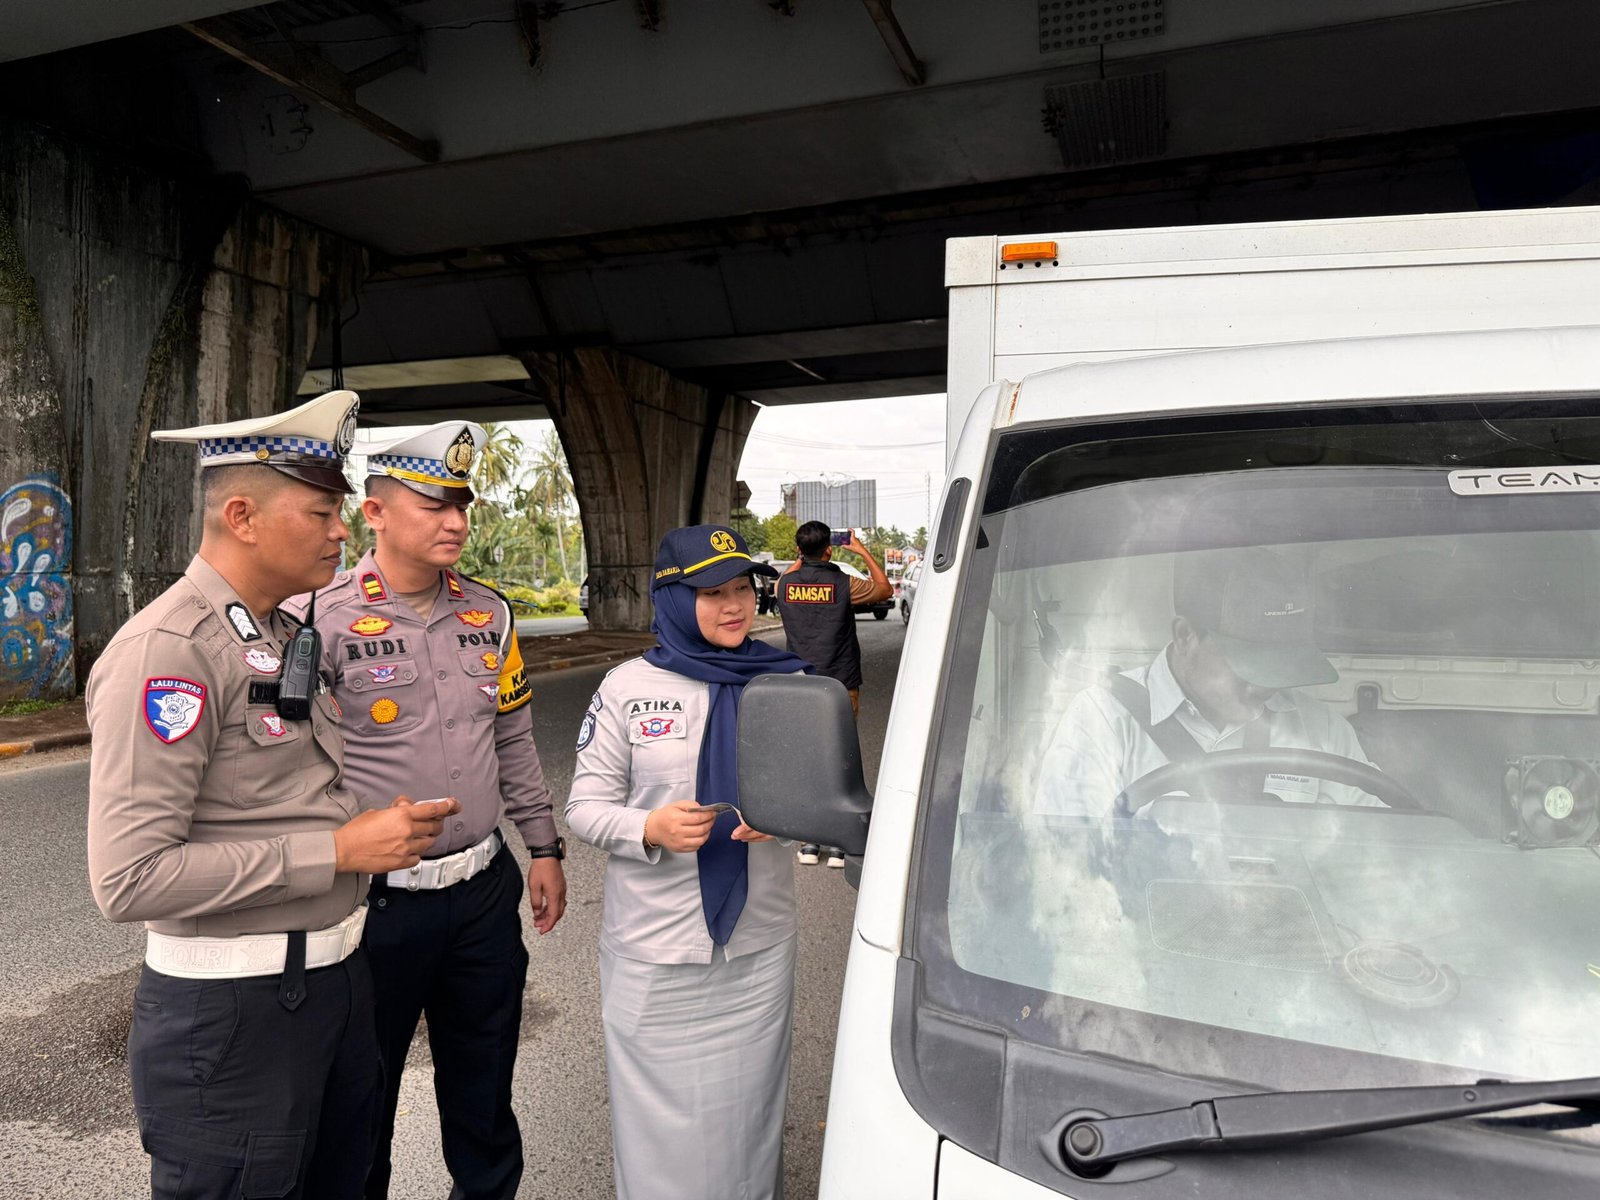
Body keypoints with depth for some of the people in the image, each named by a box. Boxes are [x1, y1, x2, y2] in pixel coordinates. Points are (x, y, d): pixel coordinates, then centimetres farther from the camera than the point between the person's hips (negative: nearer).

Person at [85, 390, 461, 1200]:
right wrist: (339, 850, -21)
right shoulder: (167, 649, -19)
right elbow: (130, 878, -24)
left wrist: (381, 825, 6)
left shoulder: (285, 638, 8)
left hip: (332, 974, 8)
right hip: (232, 1005, -8)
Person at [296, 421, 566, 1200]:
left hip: (486, 888, 5)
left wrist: (543, 848, 12)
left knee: (484, 1083, 21)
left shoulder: (489, 615, 4)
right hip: (377, 900, -4)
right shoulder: (321, 621, -14)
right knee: (361, 1098, 16)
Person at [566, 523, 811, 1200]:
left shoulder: (785, 682, 0)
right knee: (661, 1119, 12)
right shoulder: (629, 688, -6)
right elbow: (585, 806, -2)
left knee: (747, 1109, 15)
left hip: (759, 942, 2)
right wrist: (651, 831, -20)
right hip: (654, 951, -1)